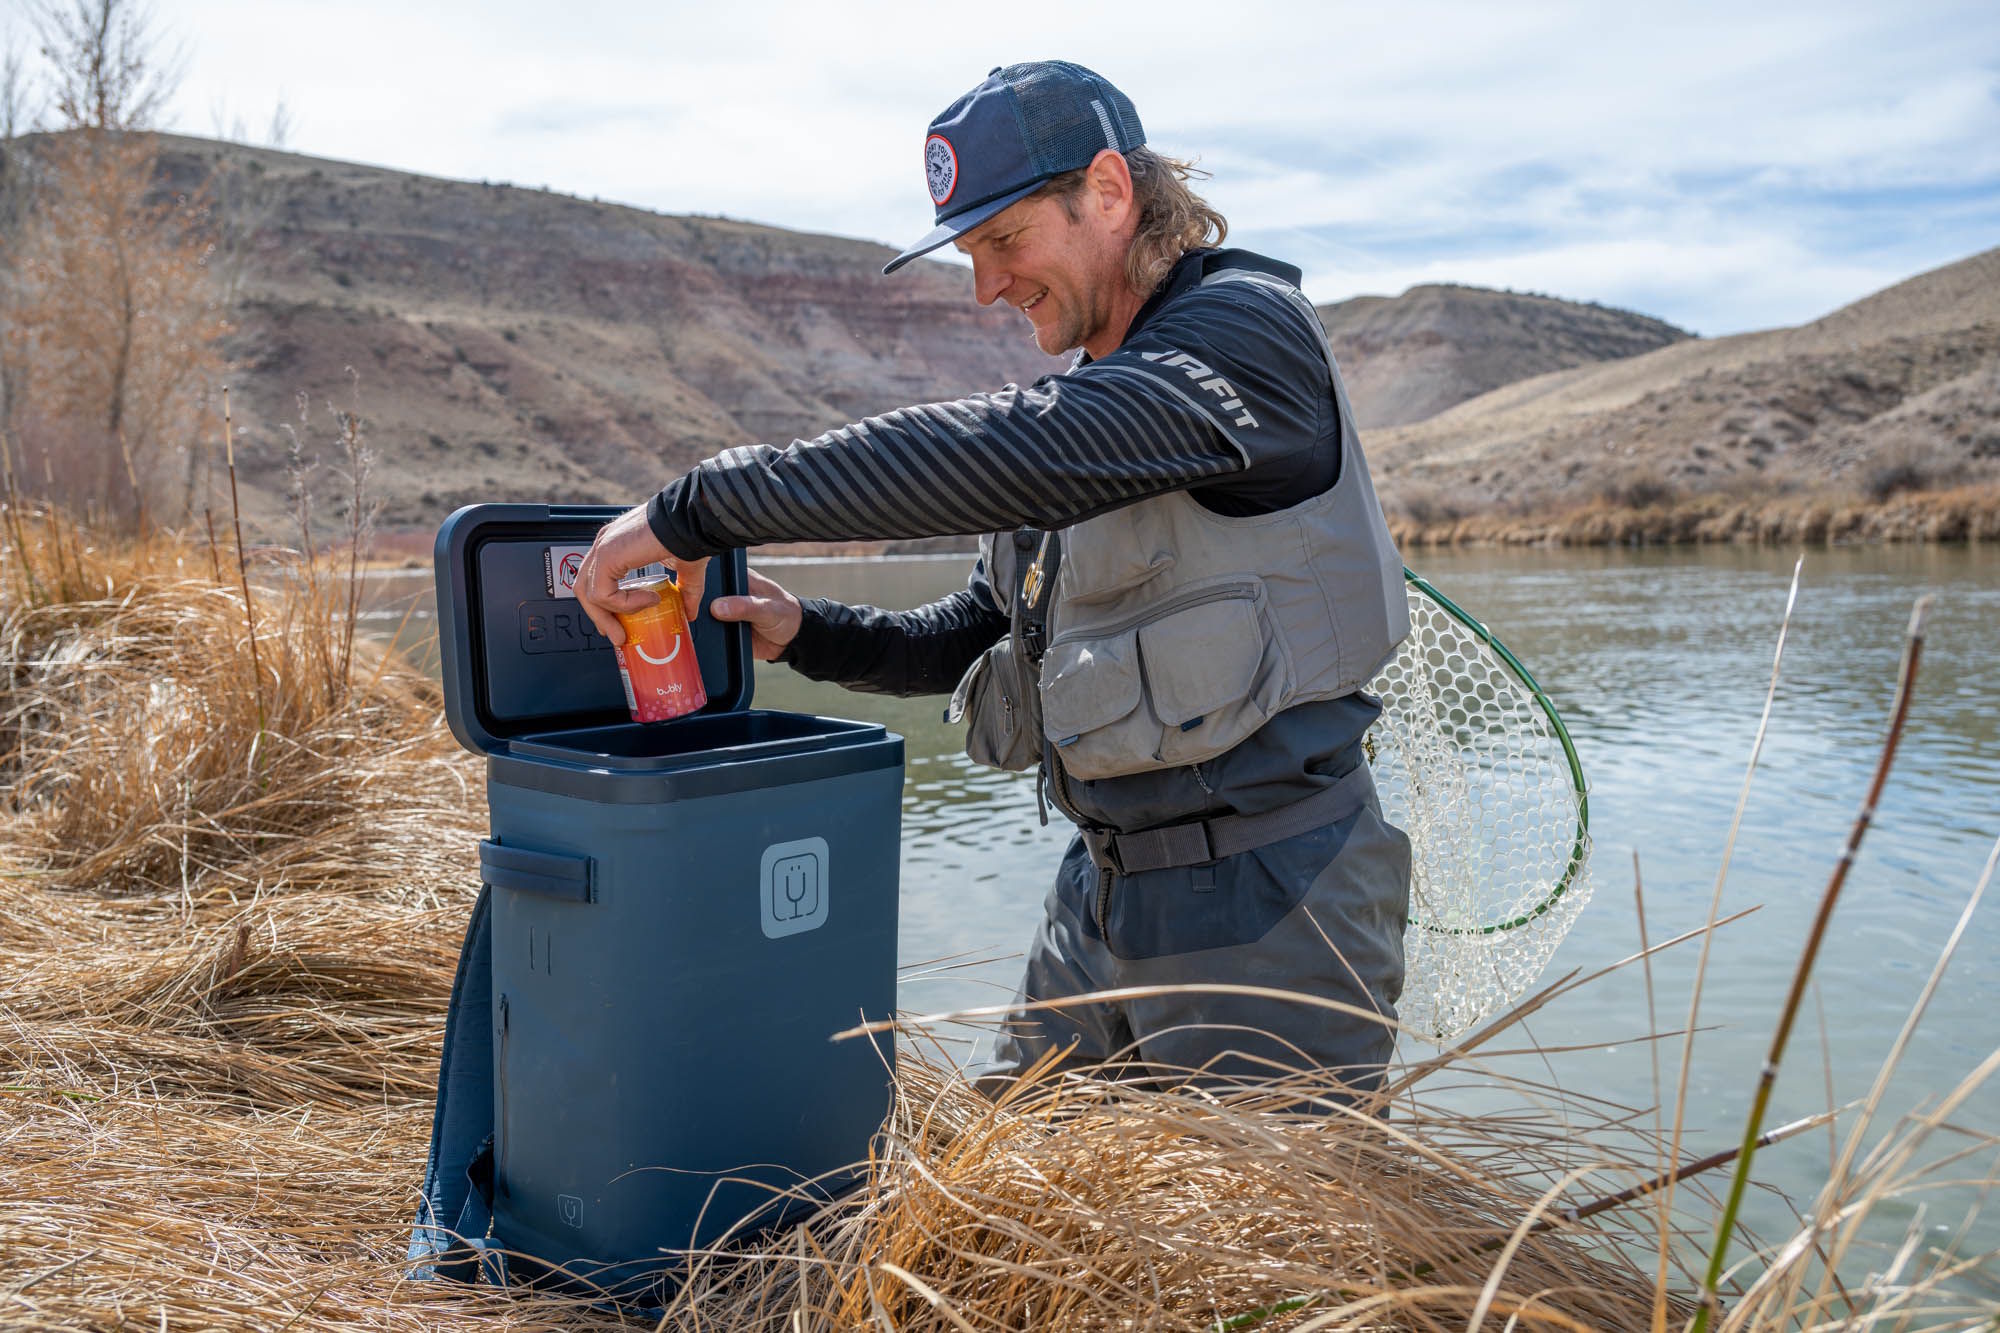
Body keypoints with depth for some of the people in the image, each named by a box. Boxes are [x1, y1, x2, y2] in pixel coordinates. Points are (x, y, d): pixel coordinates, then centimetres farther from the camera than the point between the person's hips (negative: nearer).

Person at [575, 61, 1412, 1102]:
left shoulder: (1247, 328, -14)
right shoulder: (1081, 401, 14)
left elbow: (1009, 454, -31)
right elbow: (975, 634, 18)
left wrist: (700, 507, -28)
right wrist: (805, 634, 1)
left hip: (1263, 911, -8)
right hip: (1102, 896, 8)